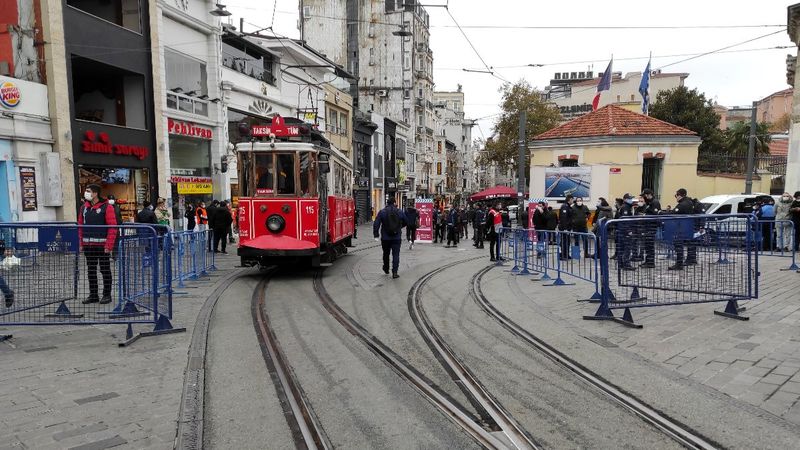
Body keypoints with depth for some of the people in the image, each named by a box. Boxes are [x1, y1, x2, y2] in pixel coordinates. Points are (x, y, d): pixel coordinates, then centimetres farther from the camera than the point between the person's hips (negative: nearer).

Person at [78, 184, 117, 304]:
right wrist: (81, 243, 7)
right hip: (88, 245, 6)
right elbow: (80, 226, 15)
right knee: (91, 271, 12)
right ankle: (93, 295, 21)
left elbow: (113, 227, -11)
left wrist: (109, 246, -15)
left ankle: (107, 295, 12)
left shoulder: (107, 207, -8)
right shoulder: (84, 207, 11)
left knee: (105, 270, 3)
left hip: (102, 246, -6)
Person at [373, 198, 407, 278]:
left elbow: (376, 224, -9)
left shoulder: (382, 212, -4)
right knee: (396, 255, 1)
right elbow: (406, 222, 12)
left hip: (385, 238, 0)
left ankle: (386, 269, 34)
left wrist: (376, 235, -4)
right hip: (397, 238, 0)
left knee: (386, 254, 18)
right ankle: (394, 272, -7)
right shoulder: (400, 212, 0)